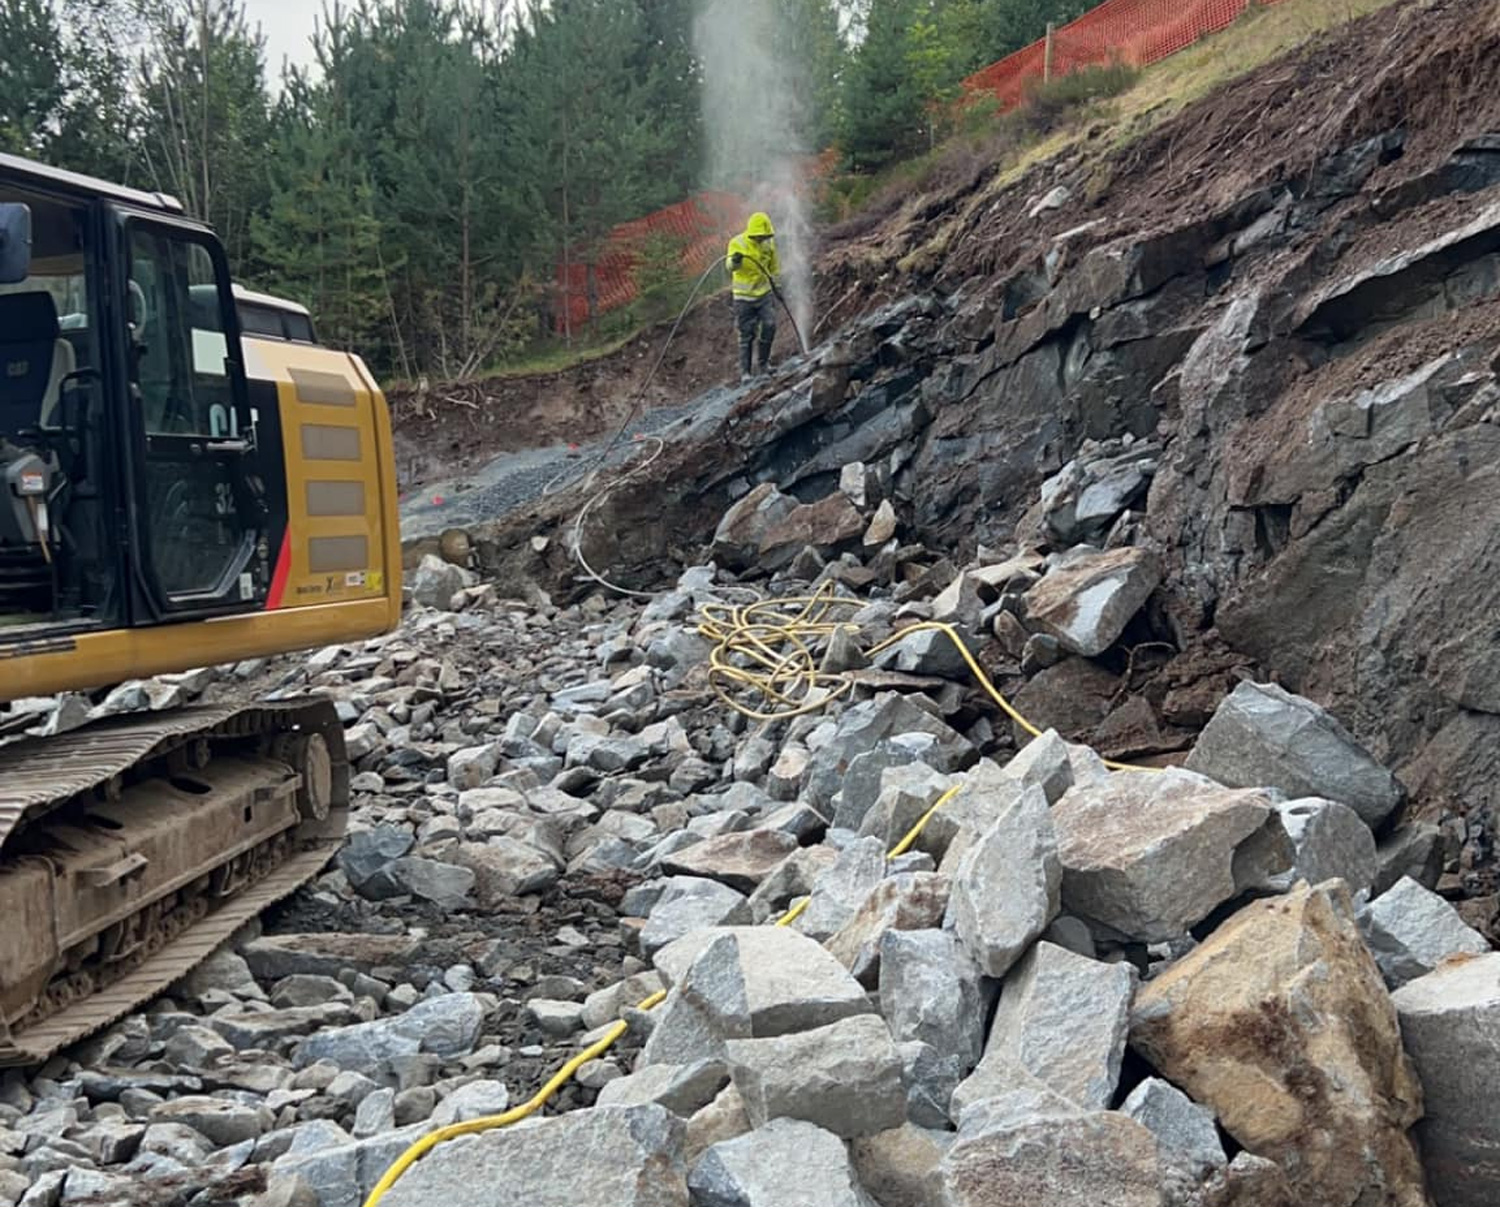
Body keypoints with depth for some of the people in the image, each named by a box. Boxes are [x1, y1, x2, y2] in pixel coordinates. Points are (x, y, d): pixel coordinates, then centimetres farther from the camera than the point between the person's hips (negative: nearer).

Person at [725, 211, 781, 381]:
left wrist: (776, 283, 19)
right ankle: (745, 371, 9)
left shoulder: (769, 243, 2)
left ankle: (764, 362, 12)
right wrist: (734, 261, -49)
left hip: (765, 293, 4)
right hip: (744, 296, -4)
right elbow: (730, 266, -27)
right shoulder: (737, 243, -12)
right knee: (747, 334, -1)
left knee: (770, 326, -7)